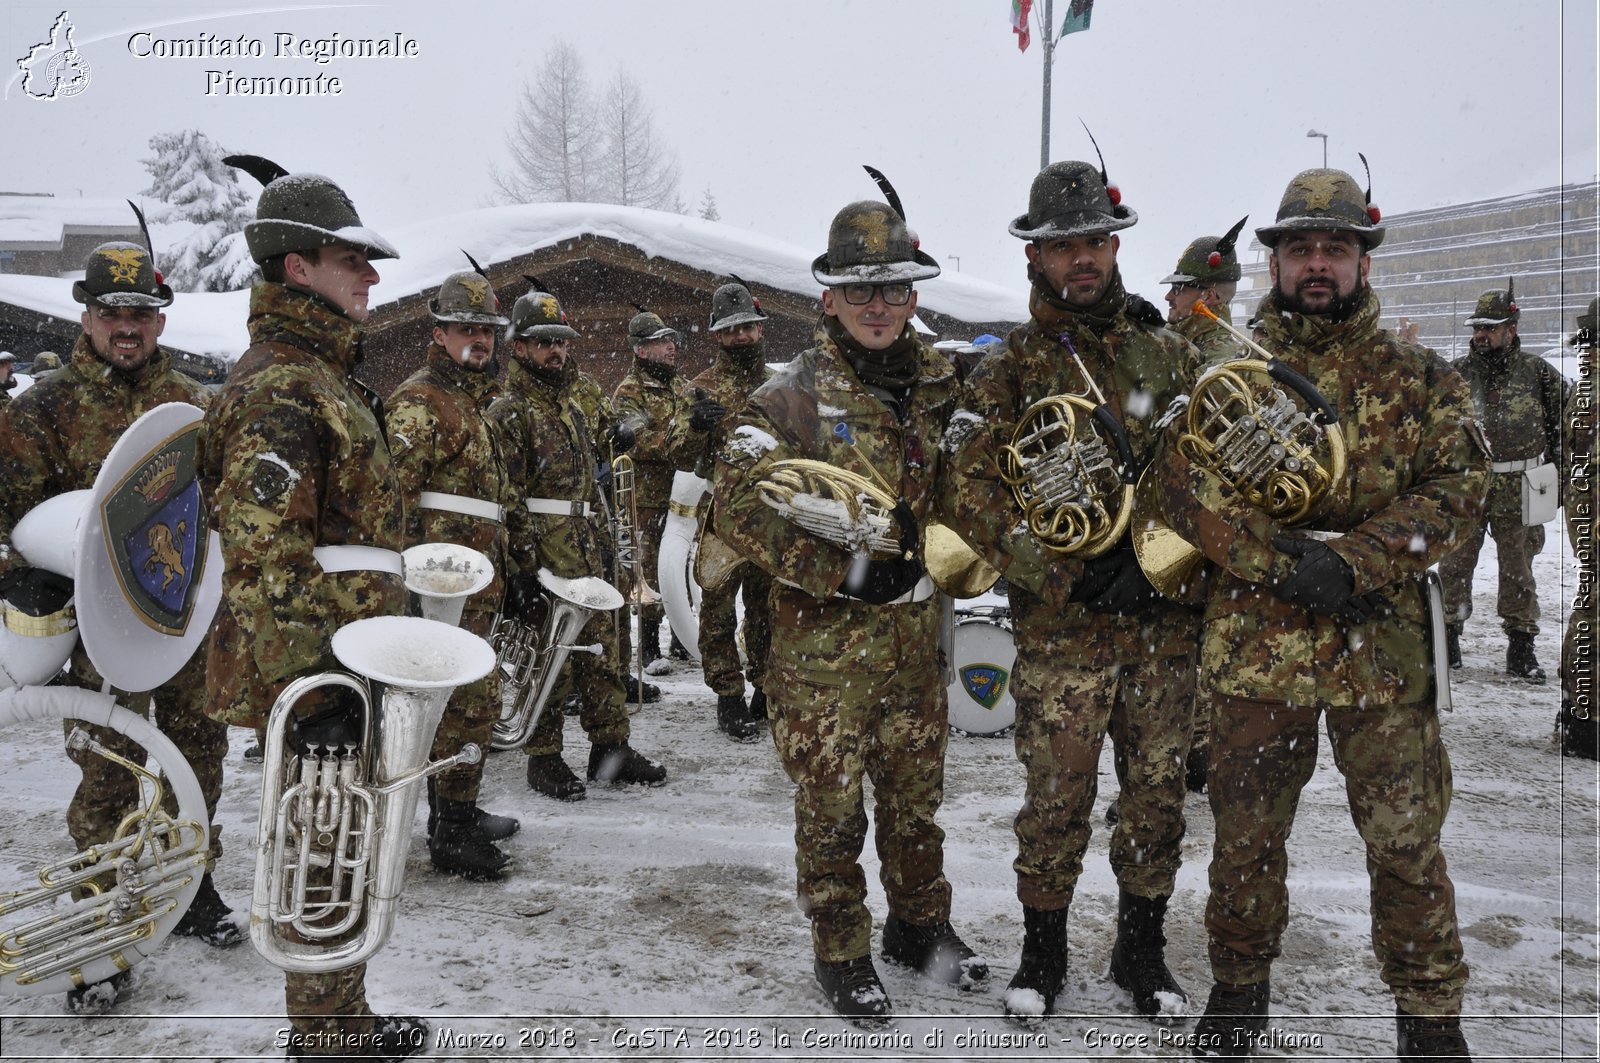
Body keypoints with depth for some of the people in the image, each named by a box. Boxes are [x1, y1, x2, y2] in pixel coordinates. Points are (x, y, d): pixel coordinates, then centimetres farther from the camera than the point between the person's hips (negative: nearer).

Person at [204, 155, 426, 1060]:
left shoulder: (324, 373, 16)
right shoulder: (280, 388, -17)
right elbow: (262, 556, -25)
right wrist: (314, 688, -27)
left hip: (348, 658, 11)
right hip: (318, 672, -11)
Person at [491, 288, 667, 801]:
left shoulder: (571, 404, 19)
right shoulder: (509, 412, -7)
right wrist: (521, 567, -18)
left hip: (583, 550, 8)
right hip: (542, 555, -8)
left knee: (601, 649, 10)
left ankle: (610, 747, 19)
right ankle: (543, 758, 9)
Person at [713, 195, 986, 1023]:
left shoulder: (939, 385, 7)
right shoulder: (792, 397, -10)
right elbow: (739, 508, -16)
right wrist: (845, 571, -21)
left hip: (915, 636, 5)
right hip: (823, 645, -5)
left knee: (915, 794, 19)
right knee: (831, 809, 6)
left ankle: (919, 925, 39)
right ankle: (841, 954, 26)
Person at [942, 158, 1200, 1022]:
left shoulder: (1169, 356, 10)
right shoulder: (1009, 371, 0)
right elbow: (973, 495, -8)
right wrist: (1073, 575, -14)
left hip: (1165, 620, 3)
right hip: (1059, 626, -3)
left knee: (1158, 790, 10)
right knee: (1057, 796, 4)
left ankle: (1142, 945, 29)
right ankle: (1042, 949, 24)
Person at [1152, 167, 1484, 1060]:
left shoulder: (1422, 380, 7)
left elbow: (1457, 489, -3)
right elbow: (1187, 486, -6)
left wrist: (1352, 561, -17)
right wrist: (1286, 563, -18)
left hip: (1384, 649, 0)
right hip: (1254, 645, 0)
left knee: (1407, 843, 5)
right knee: (1247, 836, 12)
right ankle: (1240, 989, 32)